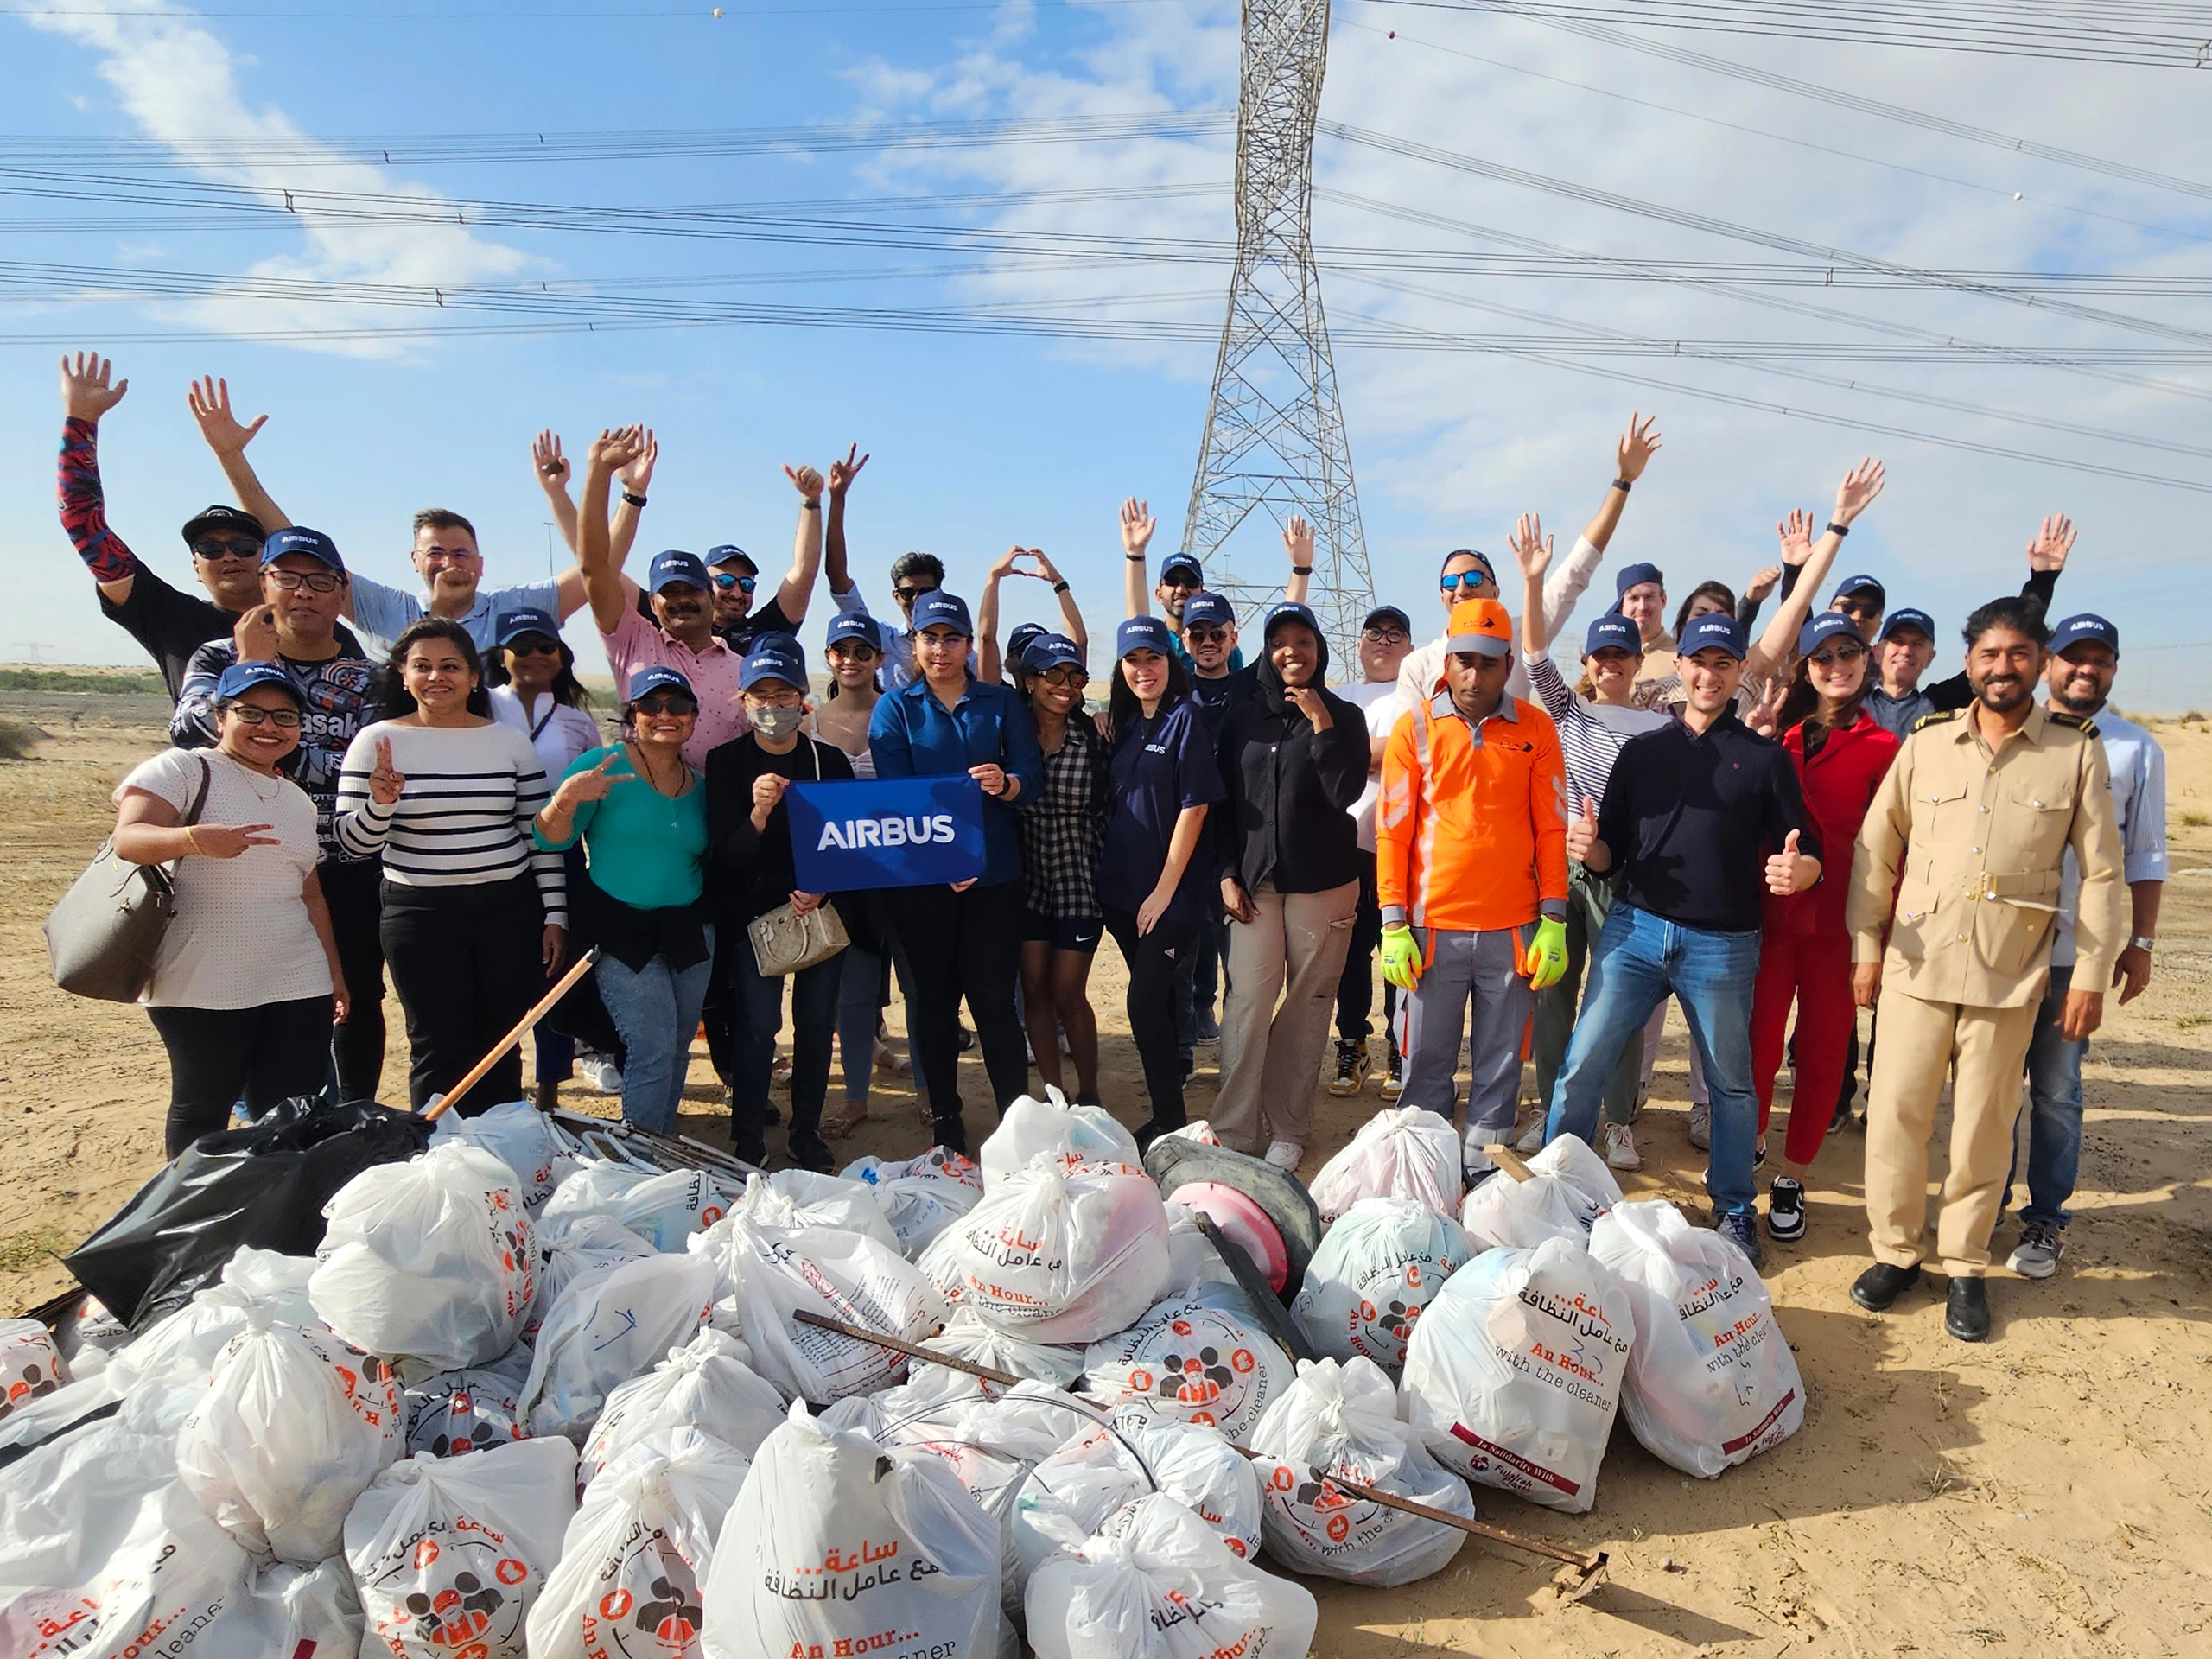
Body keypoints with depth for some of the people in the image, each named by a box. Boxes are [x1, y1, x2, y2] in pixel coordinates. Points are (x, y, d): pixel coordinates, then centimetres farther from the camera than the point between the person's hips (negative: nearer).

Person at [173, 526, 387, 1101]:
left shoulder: (368, 676, 3)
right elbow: (189, 733, -13)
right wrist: (251, 665, -15)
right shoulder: (221, 658, 6)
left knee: (360, 1002, 6)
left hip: (350, 874, 0)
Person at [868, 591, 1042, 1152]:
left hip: (994, 873, 0)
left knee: (994, 995, -2)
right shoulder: (895, 709, 6)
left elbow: (1030, 770, -1)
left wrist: (1006, 784, -26)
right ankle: (944, 1120, 18)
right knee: (932, 995, 6)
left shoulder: (1001, 702, 10)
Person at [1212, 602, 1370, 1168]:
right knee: (1247, 1003, -6)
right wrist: (1227, 874, 3)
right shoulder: (1242, 718, 8)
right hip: (1254, 881, 1)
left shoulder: (1343, 716, 3)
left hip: (1323, 883, -1)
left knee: (1307, 1006, 2)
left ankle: (1288, 1129, 12)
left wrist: (1320, 723, -14)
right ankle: (1234, 1130, 1)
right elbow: (1224, 803, 10)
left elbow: (1345, 793, -9)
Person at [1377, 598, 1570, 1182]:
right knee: (1427, 1061, 7)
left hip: (1514, 928, 1)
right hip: (1432, 925, -1)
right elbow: (1391, 831, 2)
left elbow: (1551, 829, 5)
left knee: (1500, 1064, 9)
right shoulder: (1414, 727, 2)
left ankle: (1485, 1167, 23)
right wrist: (1394, 925, -3)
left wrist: (1553, 922, 0)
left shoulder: (1535, 727, 4)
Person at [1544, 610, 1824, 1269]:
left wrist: (1798, 871, -21)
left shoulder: (1766, 758, 5)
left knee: (1731, 1083, 13)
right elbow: (1609, 856, 9)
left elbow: (1809, 854, 2)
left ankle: (1735, 1210, 30)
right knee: (1581, 1066, -1)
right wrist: (1589, 848, -15)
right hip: (1634, 929, 1)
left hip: (1723, 944, -1)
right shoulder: (1641, 750, 9)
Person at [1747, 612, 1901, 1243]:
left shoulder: (1881, 748, 0)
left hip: (1836, 925, -1)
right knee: (1757, 1048, 3)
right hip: (1768, 914, 1)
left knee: (1821, 1055, 9)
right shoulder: (1776, 734, 6)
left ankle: (1792, 1178, 24)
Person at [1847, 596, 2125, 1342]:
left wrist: (2091, 975, -1)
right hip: (1914, 965, 1)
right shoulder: (1927, 743, 3)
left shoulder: (2077, 751, 0)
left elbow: (2102, 872, 2)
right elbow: (1876, 852, 7)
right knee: (1895, 1113, 4)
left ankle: (1965, 1265, 24)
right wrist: (1865, 948, 4)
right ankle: (1896, 1250, 21)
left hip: (2011, 975, -1)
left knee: (1984, 1126, 7)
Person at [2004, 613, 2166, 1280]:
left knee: (2056, 1091, 8)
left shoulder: (2137, 751, 2)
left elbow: (2145, 858, 5)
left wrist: (2140, 943, 2)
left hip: (2075, 954, -1)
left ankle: (2046, 1220, 21)